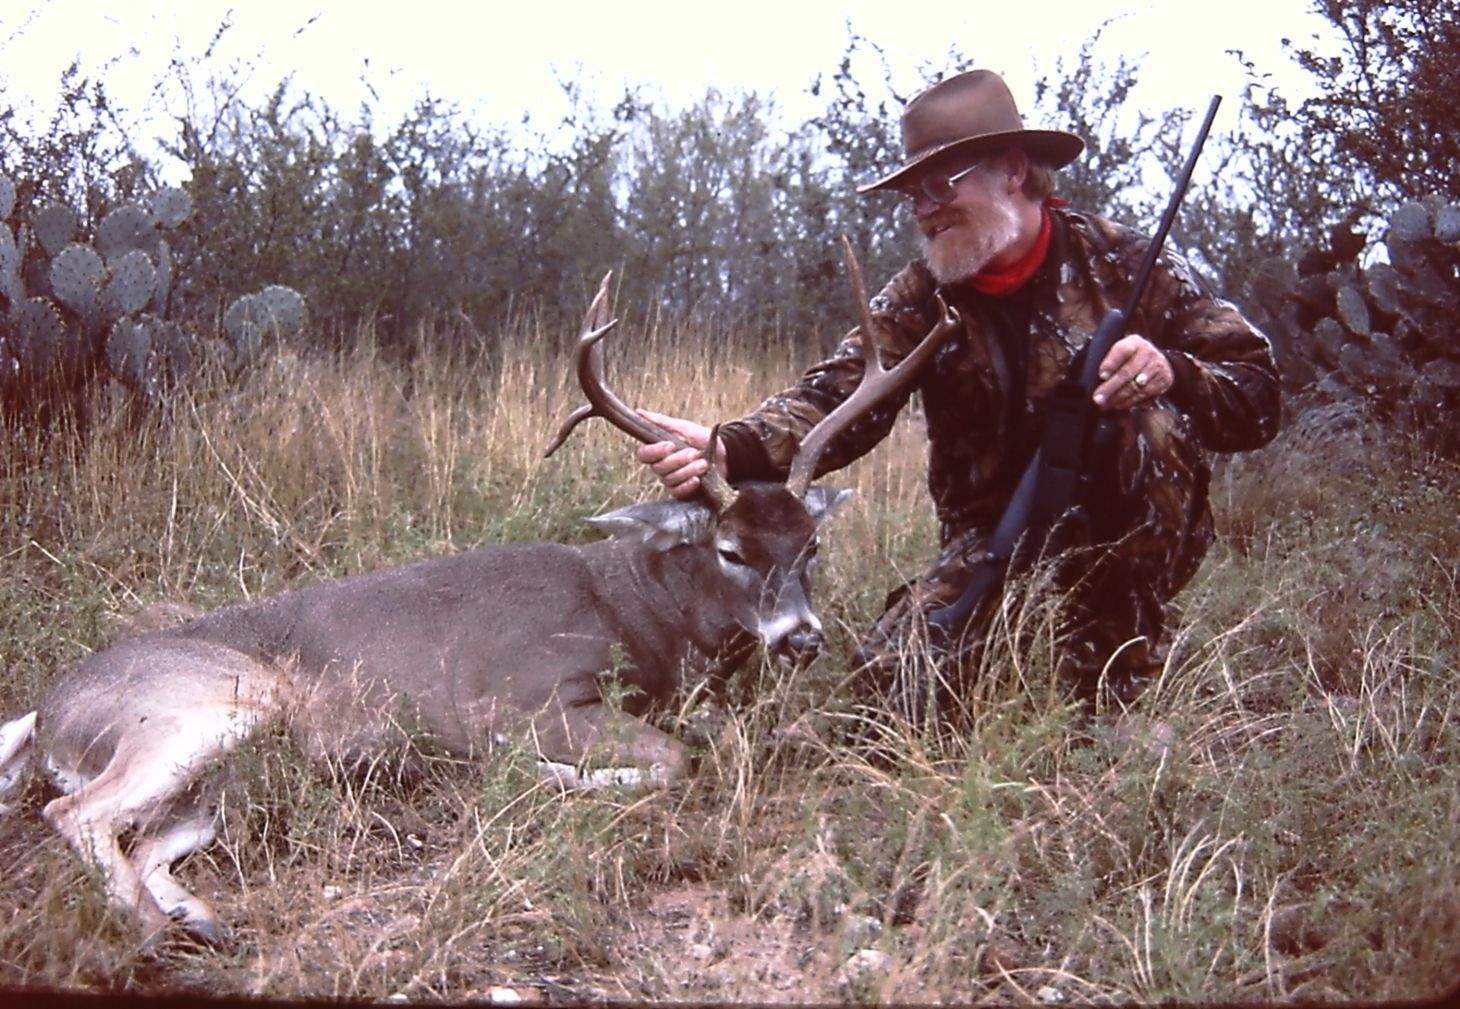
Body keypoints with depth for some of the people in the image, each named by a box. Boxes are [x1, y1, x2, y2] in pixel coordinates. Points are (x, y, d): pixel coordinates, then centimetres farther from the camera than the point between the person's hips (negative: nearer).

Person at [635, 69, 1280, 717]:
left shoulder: (1125, 265, -8)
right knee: (888, 680, -18)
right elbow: (837, 398, -19)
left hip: (1133, 537, -2)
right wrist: (729, 450, -39)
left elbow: (1257, 400, -11)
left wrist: (1173, 375, -34)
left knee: (1151, 423, -30)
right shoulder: (921, 297, -2)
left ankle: (1110, 686, -18)